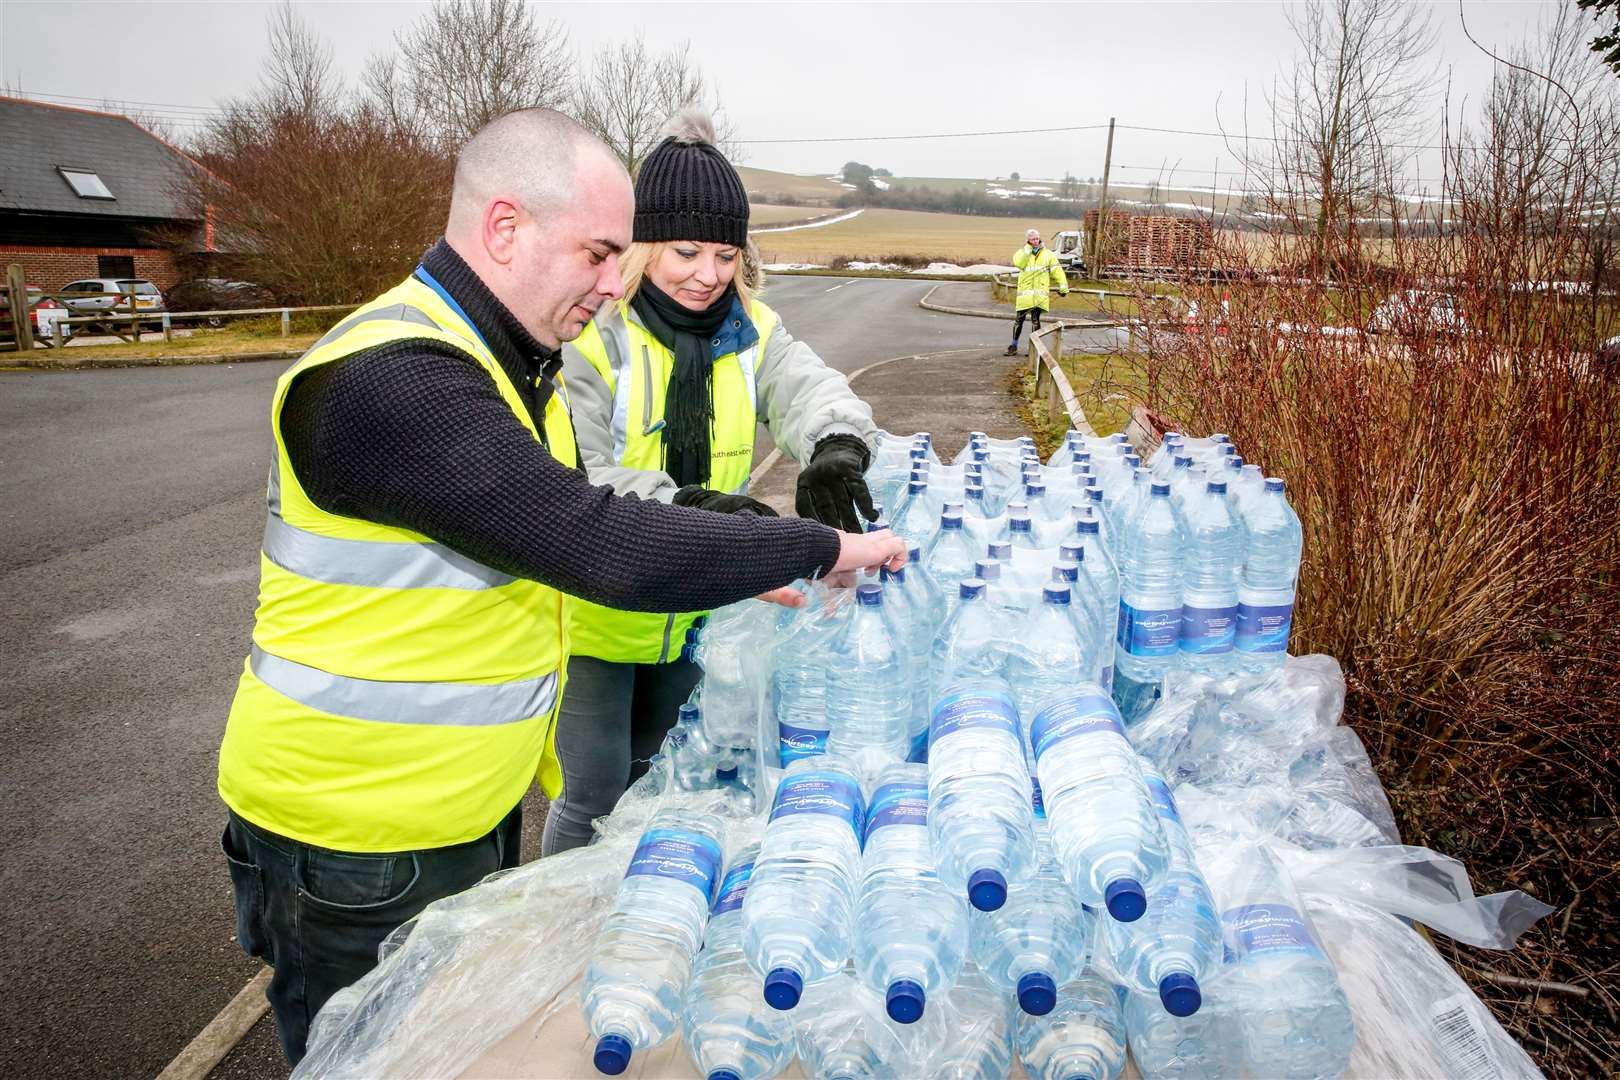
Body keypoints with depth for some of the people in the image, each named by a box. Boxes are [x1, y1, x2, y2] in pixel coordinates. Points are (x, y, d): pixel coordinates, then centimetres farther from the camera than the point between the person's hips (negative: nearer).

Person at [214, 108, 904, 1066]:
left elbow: (566, 519, 17)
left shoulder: (517, 363, 7)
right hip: (357, 847, -9)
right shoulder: (389, 380, -28)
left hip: (478, 808, 9)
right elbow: (602, 545, -34)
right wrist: (821, 548, -23)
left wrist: (736, 570, 8)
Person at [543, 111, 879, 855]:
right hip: (597, 609, -5)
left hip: (695, 611, 6)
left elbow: (811, 386, -18)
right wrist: (689, 508, -40)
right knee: (596, 793, 4)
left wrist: (835, 449, -42)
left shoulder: (749, 329, -1)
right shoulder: (592, 332, -19)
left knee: (659, 778, 24)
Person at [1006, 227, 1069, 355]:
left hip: (1040, 293, -1)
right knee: (1019, 319, 3)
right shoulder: (1022, 252, 8)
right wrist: (1028, 248, -10)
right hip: (1025, 293, 1)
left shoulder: (1047, 253, 9)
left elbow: (1056, 270, 8)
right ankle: (1014, 346, 14)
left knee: (1035, 320, -1)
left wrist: (1063, 286, 3)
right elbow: (1019, 263, -14)